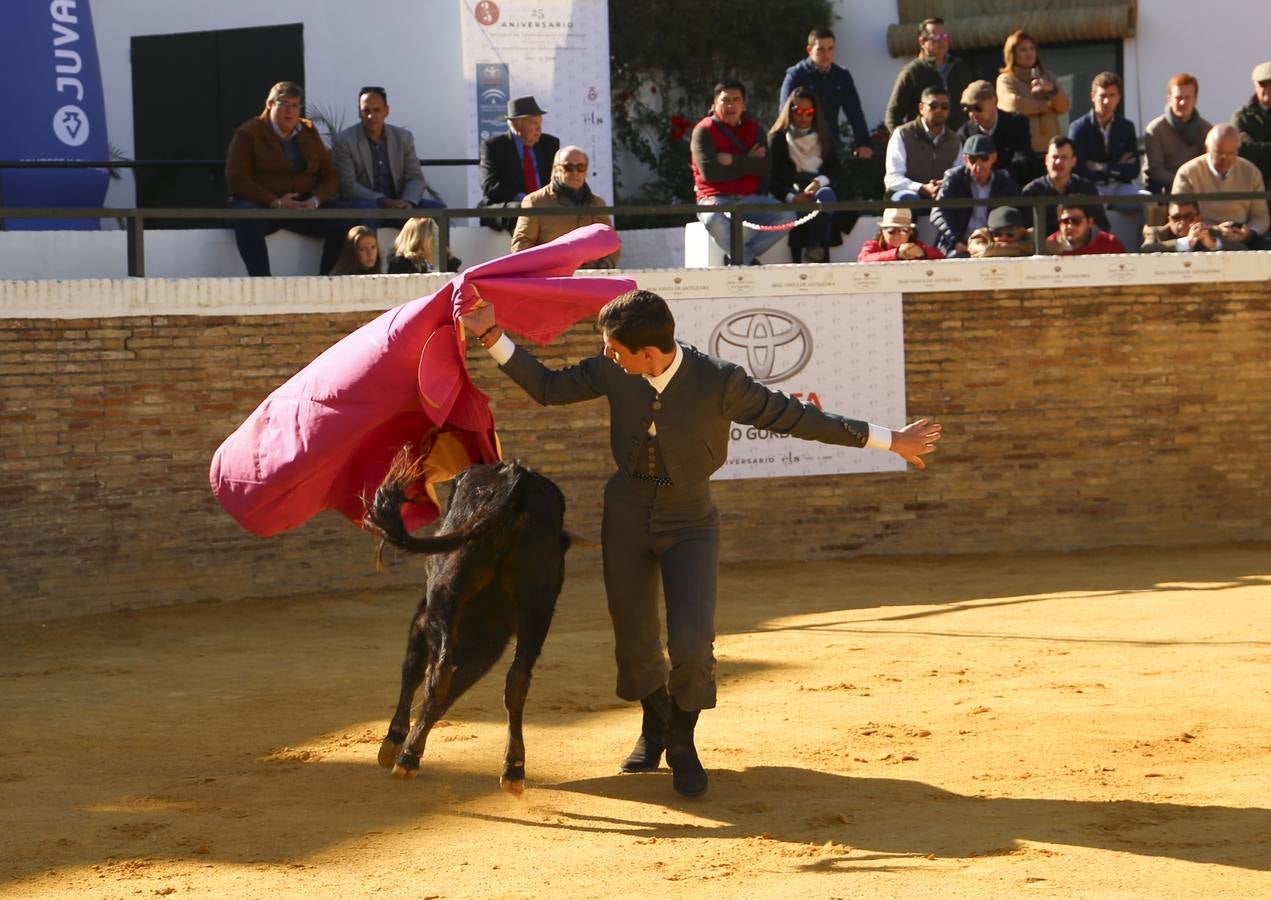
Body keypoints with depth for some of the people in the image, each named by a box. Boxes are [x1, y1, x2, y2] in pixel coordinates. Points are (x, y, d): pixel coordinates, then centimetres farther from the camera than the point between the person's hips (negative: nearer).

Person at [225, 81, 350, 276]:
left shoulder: (309, 133, 18)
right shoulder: (248, 133, 2)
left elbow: (330, 176, 15)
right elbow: (237, 179, -7)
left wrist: (315, 200, -8)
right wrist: (275, 202, -19)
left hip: (303, 207, 4)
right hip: (259, 204, -4)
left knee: (342, 226, -22)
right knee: (249, 223, -41)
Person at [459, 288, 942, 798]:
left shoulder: (720, 383, -25)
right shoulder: (612, 372, -14)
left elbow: (794, 417, -17)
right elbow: (548, 388, 0)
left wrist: (891, 441, -13)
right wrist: (492, 337, -9)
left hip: (690, 522, -3)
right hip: (626, 513, 3)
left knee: (691, 645, -16)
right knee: (634, 638, 14)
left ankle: (682, 742, 14)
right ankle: (655, 724, 45)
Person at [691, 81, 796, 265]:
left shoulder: (753, 129, 13)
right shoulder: (704, 130, 0)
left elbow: (764, 167, -2)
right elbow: (709, 172, -14)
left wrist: (732, 160, -13)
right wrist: (747, 163, -4)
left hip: (749, 198, 4)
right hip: (716, 199, -4)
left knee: (786, 216, -21)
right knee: (715, 220, -40)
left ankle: (740, 257, -19)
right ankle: (750, 261, -20)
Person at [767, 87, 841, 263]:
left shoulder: (822, 137, 24)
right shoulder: (778, 138, 13)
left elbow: (836, 168, 11)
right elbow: (772, 179, 2)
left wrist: (819, 182, -11)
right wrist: (792, 197, -17)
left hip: (818, 187, 2)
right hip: (791, 191, -2)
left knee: (826, 195, -36)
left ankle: (815, 253, -44)